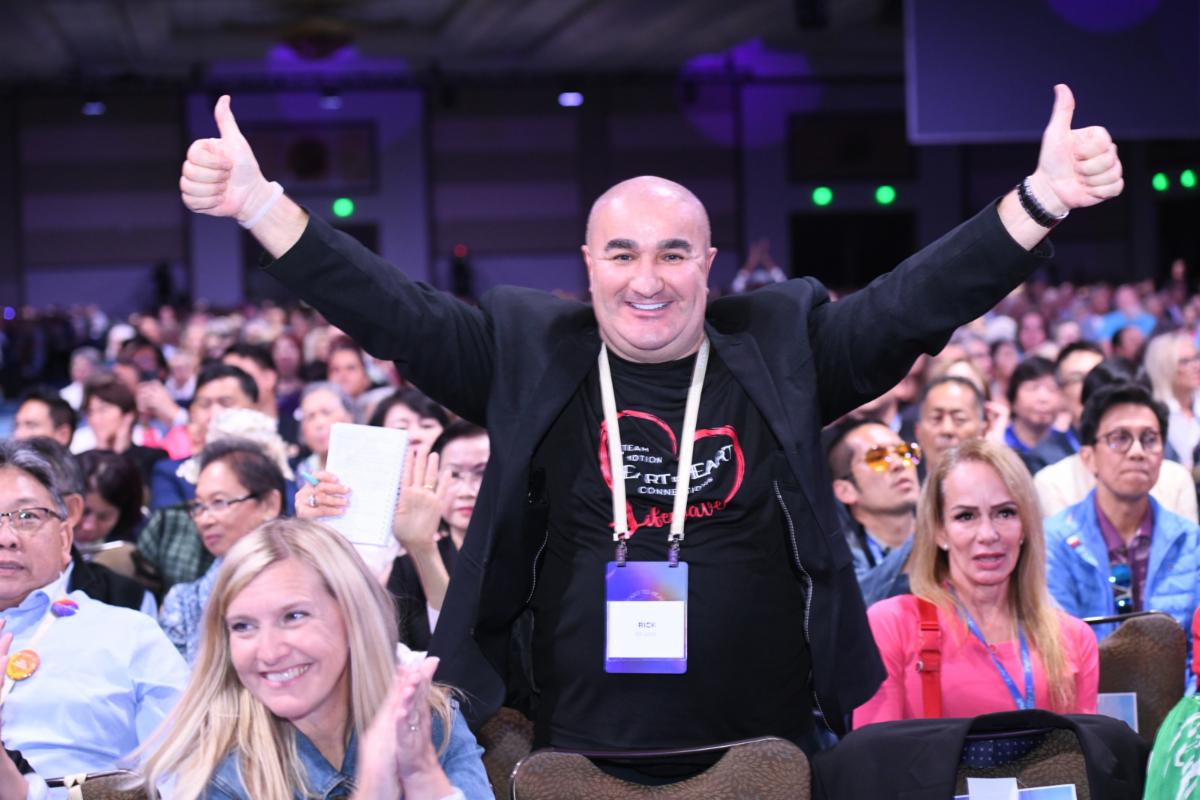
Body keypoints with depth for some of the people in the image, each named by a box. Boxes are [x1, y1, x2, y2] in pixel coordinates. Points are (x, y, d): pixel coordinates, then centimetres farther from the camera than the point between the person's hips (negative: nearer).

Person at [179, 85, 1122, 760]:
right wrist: (261, 205, -12)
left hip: (771, 748, 0)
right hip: (582, 752, 0)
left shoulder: (782, 348, 3)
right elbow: (390, 312, -2)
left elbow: (912, 305, -4)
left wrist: (1040, 199, -16)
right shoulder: (527, 353, 2)